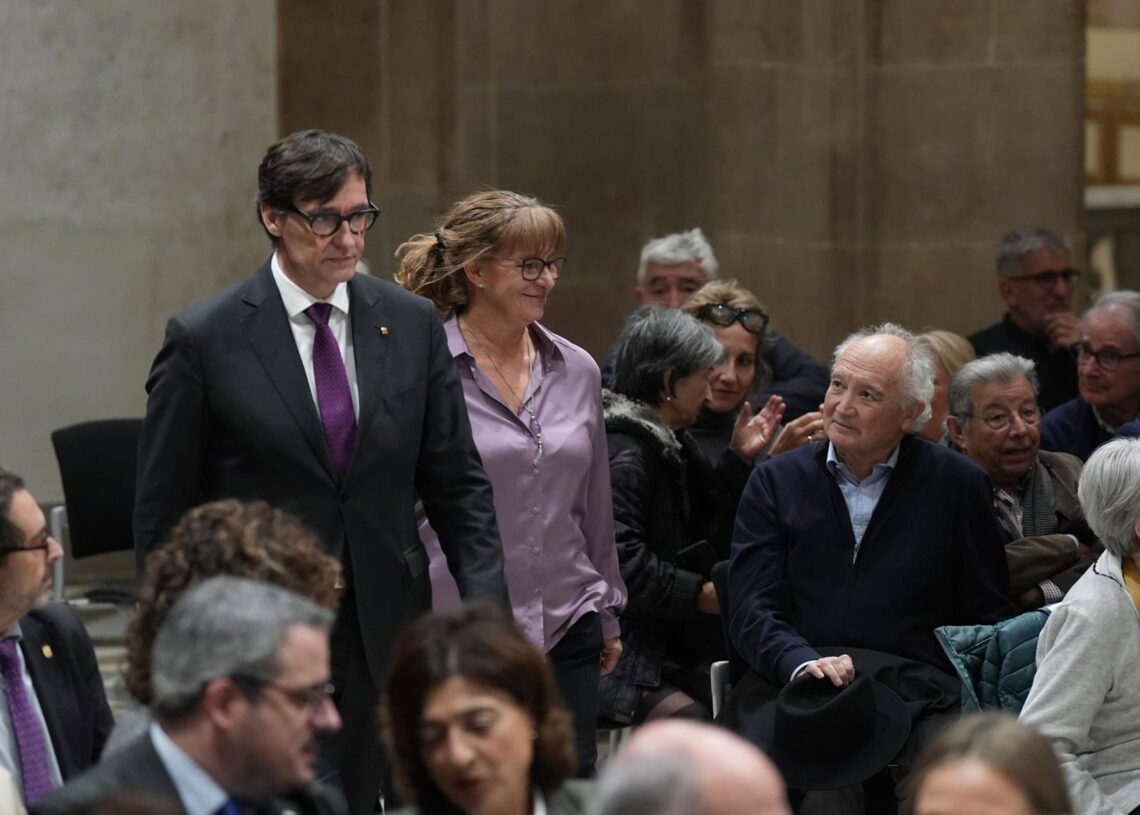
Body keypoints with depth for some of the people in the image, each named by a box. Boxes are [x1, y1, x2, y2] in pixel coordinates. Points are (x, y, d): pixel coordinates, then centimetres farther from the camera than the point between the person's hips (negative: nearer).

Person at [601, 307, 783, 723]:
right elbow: (620, 560, -23)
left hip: (674, 649, 10)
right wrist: (699, 595, -17)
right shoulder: (623, 454, -13)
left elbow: (707, 530, 24)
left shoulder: (669, 444, 20)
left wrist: (739, 458, 18)